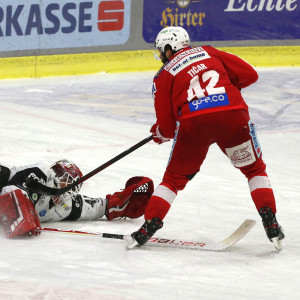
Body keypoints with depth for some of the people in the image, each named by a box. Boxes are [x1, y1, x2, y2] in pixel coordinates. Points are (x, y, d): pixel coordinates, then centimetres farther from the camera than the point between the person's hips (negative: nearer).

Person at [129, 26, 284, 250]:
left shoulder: (163, 77, 19)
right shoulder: (209, 52, 25)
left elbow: (167, 128, 16)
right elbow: (249, 75, 17)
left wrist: (159, 133, 39)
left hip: (193, 121, -1)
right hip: (233, 113, 1)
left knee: (175, 178, 18)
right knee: (254, 169, 19)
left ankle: (150, 226, 8)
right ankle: (271, 224, 7)